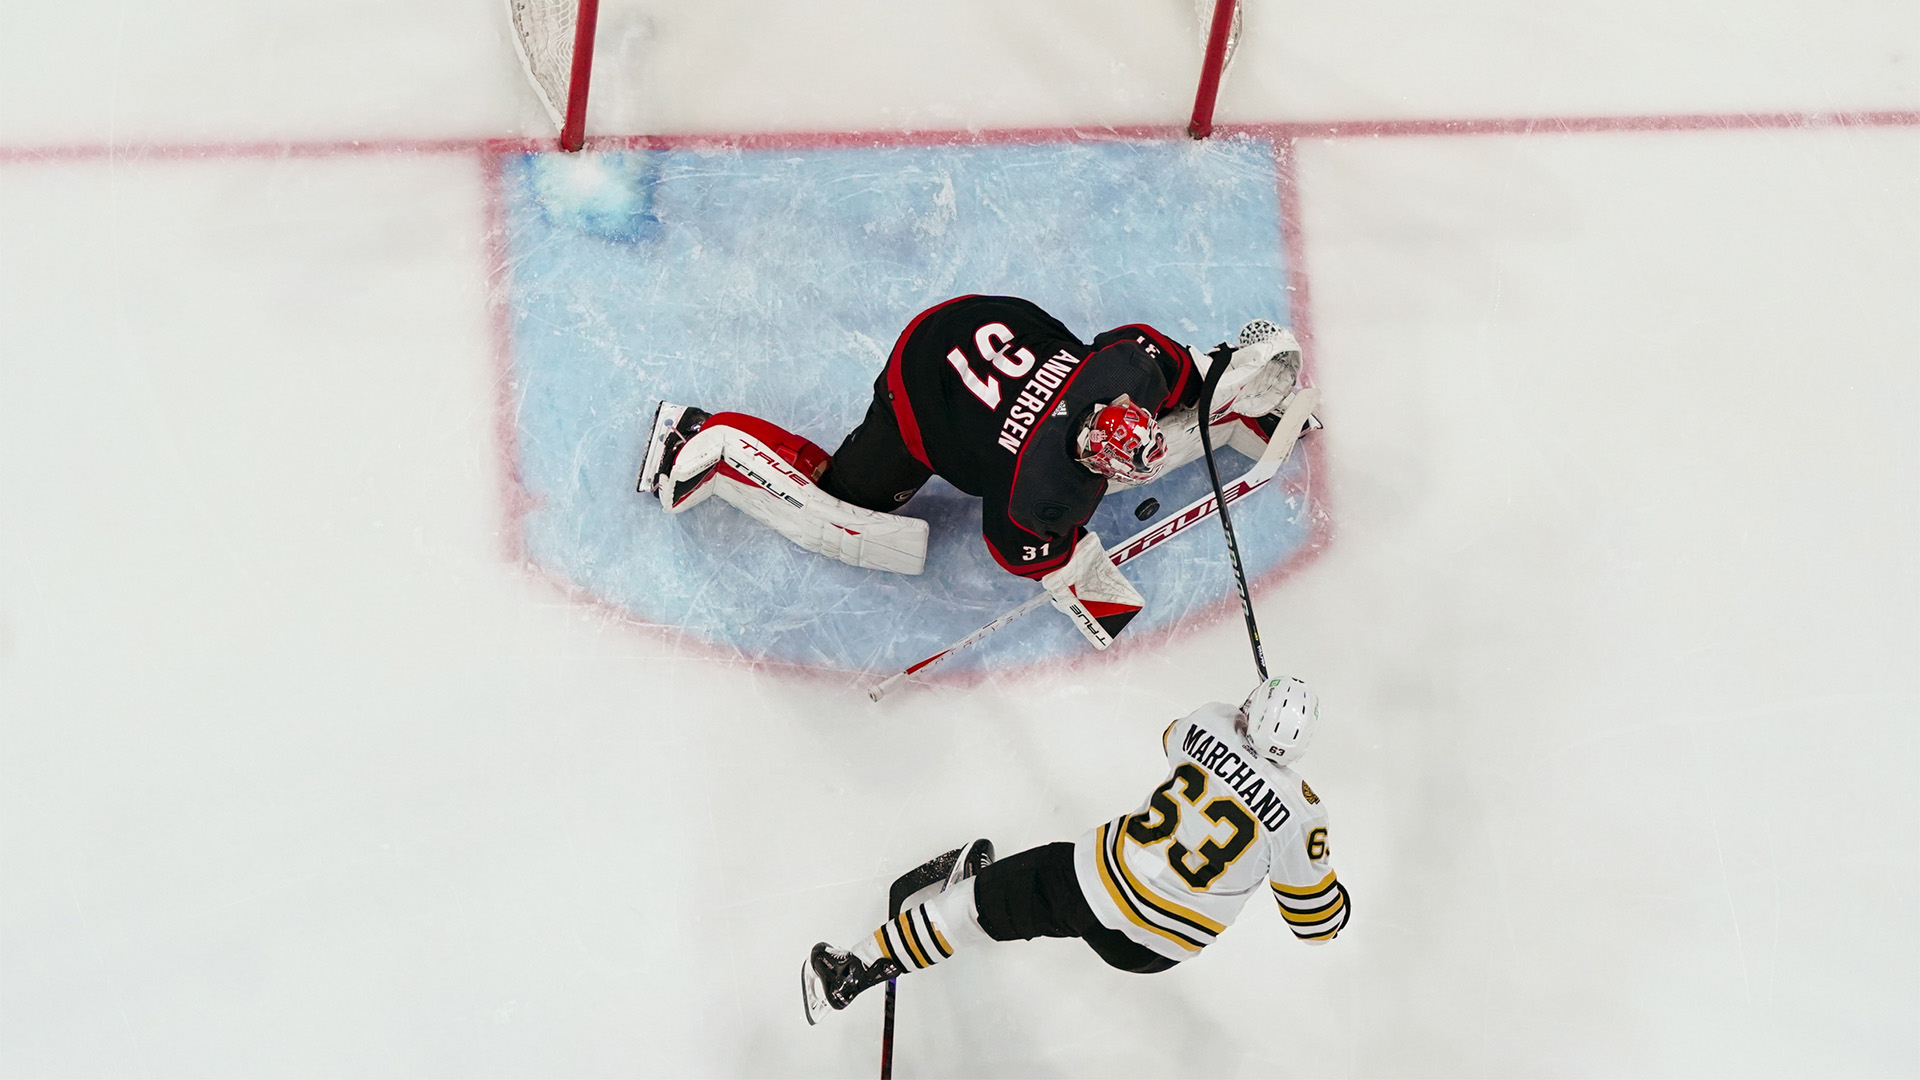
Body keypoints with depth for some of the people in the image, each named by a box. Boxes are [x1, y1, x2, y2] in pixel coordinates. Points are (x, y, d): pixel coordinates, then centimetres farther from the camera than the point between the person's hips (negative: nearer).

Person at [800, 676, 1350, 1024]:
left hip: (1098, 880, 0)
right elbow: (1318, 920, -4)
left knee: (986, 898, 15)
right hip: (1152, 948, 0)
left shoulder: (1211, 723, -8)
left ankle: (854, 968, 14)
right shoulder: (1300, 812, -16)